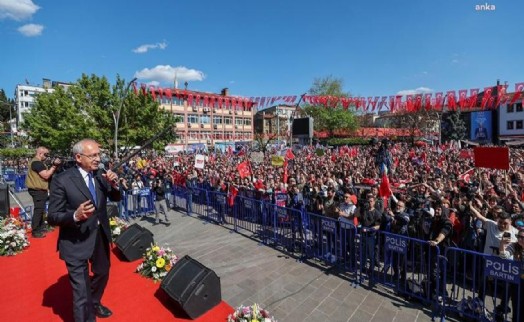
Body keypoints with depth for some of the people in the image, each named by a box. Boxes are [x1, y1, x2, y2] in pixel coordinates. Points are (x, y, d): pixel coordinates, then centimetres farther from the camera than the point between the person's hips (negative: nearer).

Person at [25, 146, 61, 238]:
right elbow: (46, 175, -23)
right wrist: (54, 166, -19)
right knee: (38, 210, -7)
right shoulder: (37, 162, -18)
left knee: (40, 210, 19)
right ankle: (35, 231, -2)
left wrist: (54, 166, 3)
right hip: (38, 190, -11)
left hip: (40, 189, 11)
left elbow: (47, 173, 15)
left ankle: (41, 227, 30)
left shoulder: (39, 162, 16)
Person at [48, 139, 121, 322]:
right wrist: (75, 215, -35)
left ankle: (95, 303, 58)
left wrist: (114, 184, -15)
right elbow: (53, 217, -15)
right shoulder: (61, 180, -18)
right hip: (76, 243, -6)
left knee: (102, 273, 29)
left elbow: (115, 198, 5)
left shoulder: (100, 175, -2)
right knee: (82, 292, 6)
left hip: (101, 237, 7)